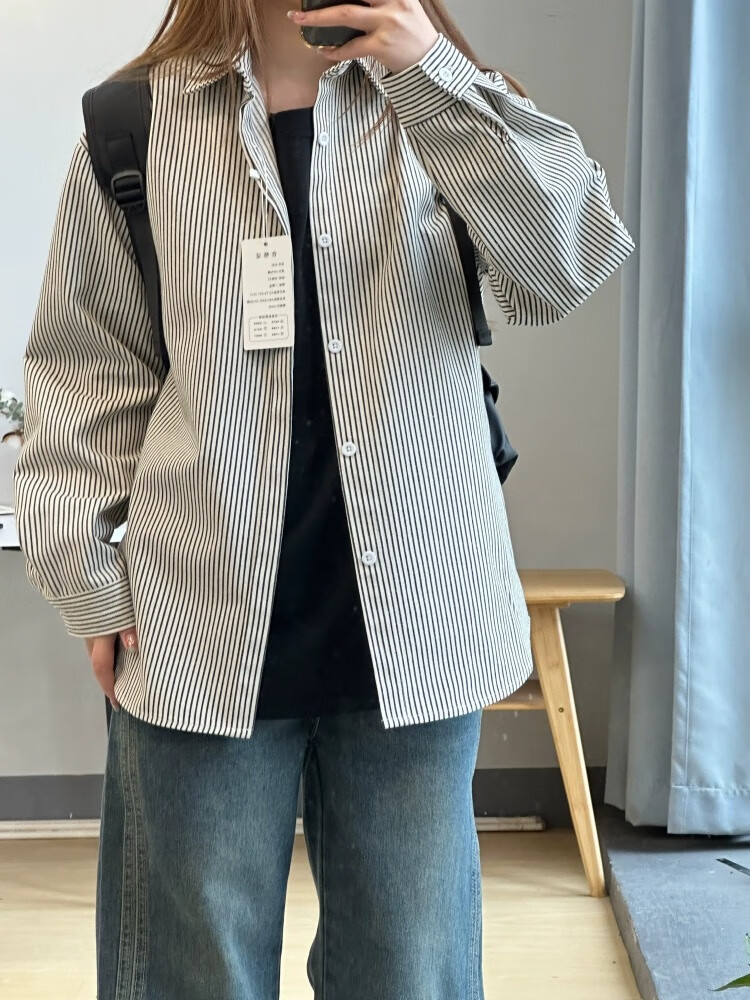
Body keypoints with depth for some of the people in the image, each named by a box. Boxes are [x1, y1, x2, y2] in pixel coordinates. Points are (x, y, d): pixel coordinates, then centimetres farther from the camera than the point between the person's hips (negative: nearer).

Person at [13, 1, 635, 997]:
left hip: (413, 615, 1)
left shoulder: (444, 109, 8)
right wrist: (85, 574, 1)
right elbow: (87, 364, 7)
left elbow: (570, 264, -9)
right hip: (202, 622, 0)